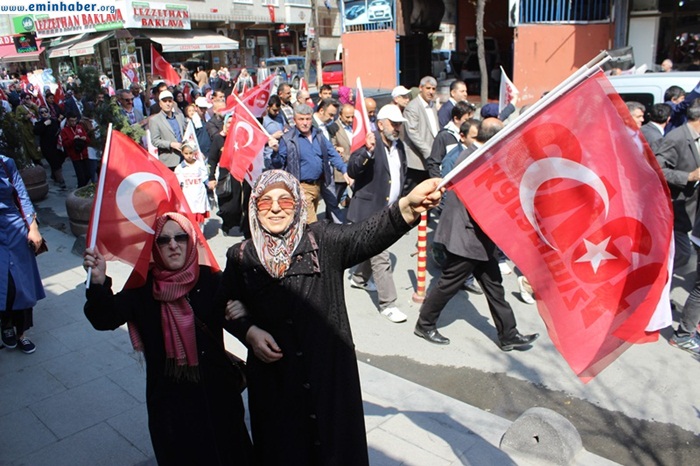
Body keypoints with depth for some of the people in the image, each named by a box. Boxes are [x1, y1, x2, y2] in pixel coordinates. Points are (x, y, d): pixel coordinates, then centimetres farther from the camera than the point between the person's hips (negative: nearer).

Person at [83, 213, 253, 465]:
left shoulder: (210, 281, -8)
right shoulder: (143, 288, -6)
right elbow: (105, 319, -18)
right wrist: (99, 282, -36)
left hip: (216, 394, 0)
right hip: (169, 399, 0)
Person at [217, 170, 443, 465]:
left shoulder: (323, 242, -7)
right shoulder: (241, 257, -1)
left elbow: (367, 236, -25)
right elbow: (226, 305, 13)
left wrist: (408, 207, -44)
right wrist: (248, 331, -7)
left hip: (330, 373, 0)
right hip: (273, 378, 1)